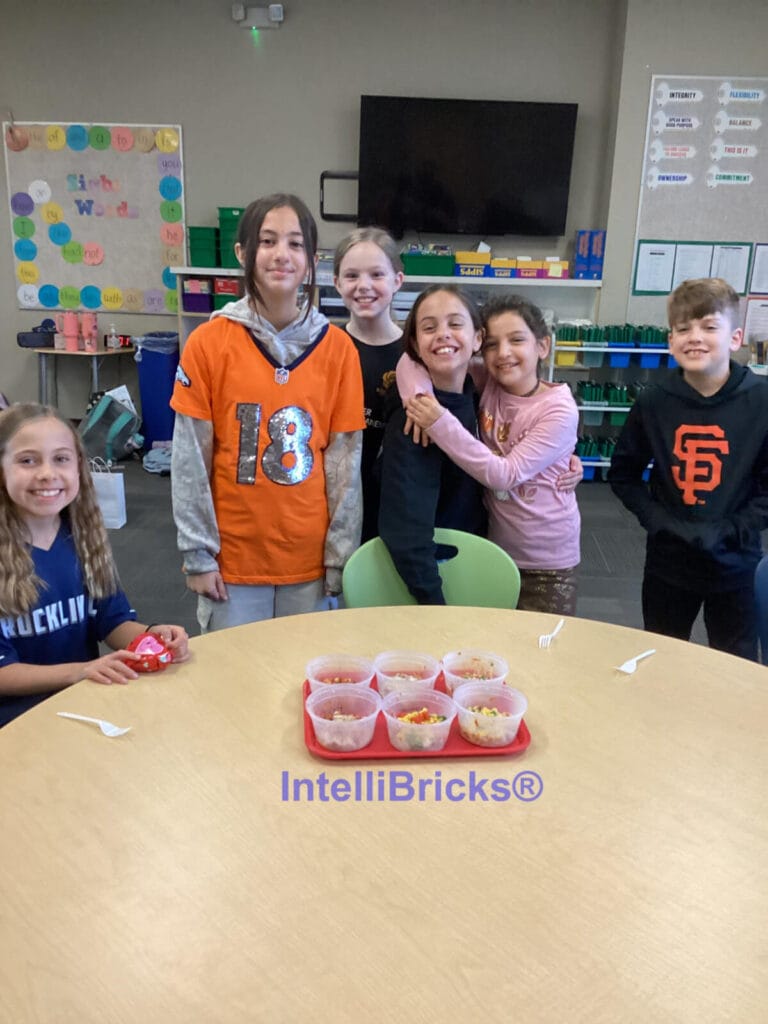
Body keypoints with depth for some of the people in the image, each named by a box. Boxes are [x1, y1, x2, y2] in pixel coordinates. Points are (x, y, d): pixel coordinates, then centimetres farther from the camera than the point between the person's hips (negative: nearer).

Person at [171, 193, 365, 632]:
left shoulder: (337, 347, -2)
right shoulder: (209, 343, -6)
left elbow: (346, 460, 0)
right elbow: (190, 459, -4)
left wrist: (340, 555, 0)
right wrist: (197, 553, -4)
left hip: (310, 557, 1)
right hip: (233, 555, -1)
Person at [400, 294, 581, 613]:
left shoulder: (559, 410, -17)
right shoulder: (487, 384, -4)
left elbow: (505, 474, -25)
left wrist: (440, 423, -30)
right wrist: (418, 399, -23)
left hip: (548, 561, -4)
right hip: (494, 549, 4)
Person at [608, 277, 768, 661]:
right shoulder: (654, 401, -5)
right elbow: (623, 473, 4)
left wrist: (730, 531, -17)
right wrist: (655, 518, -9)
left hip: (733, 562, -1)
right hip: (667, 560, 2)